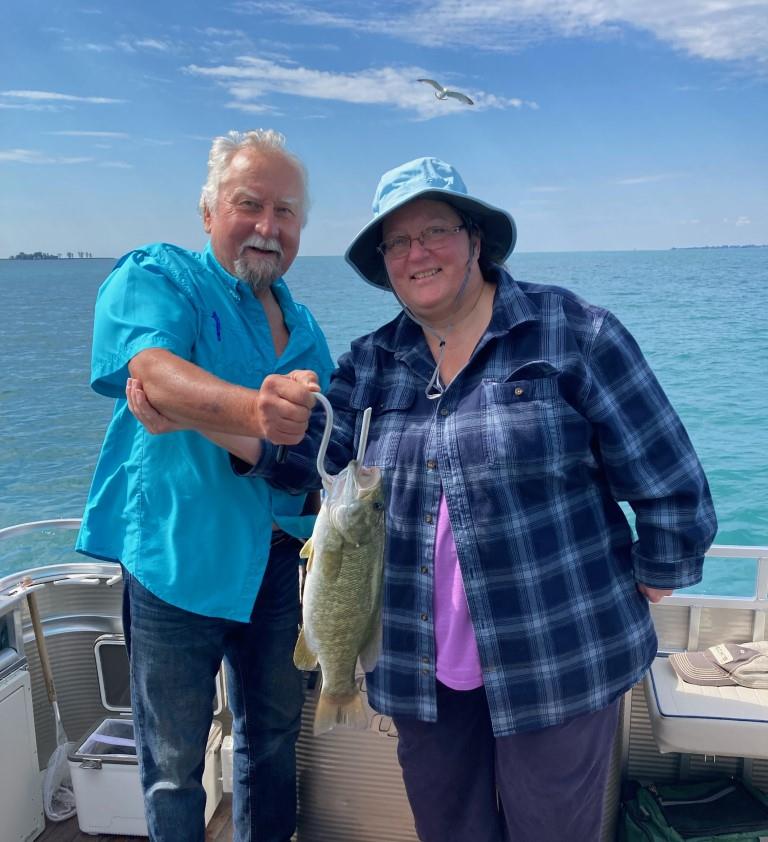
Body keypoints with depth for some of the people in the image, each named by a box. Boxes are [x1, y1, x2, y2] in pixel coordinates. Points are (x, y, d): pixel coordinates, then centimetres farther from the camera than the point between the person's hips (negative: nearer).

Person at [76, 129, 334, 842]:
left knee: (274, 731, 20)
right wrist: (252, 409, -45)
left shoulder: (302, 326, 12)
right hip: (178, 552, -5)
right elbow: (153, 372, -28)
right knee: (176, 757, 8)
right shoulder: (155, 276, -7)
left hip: (277, 557, 6)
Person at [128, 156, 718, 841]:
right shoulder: (373, 363, 5)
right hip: (424, 676, 4)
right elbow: (306, 446, -9)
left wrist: (653, 579, 0)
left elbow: (669, 480, -5)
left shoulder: (570, 331, -7)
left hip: (557, 666, -3)